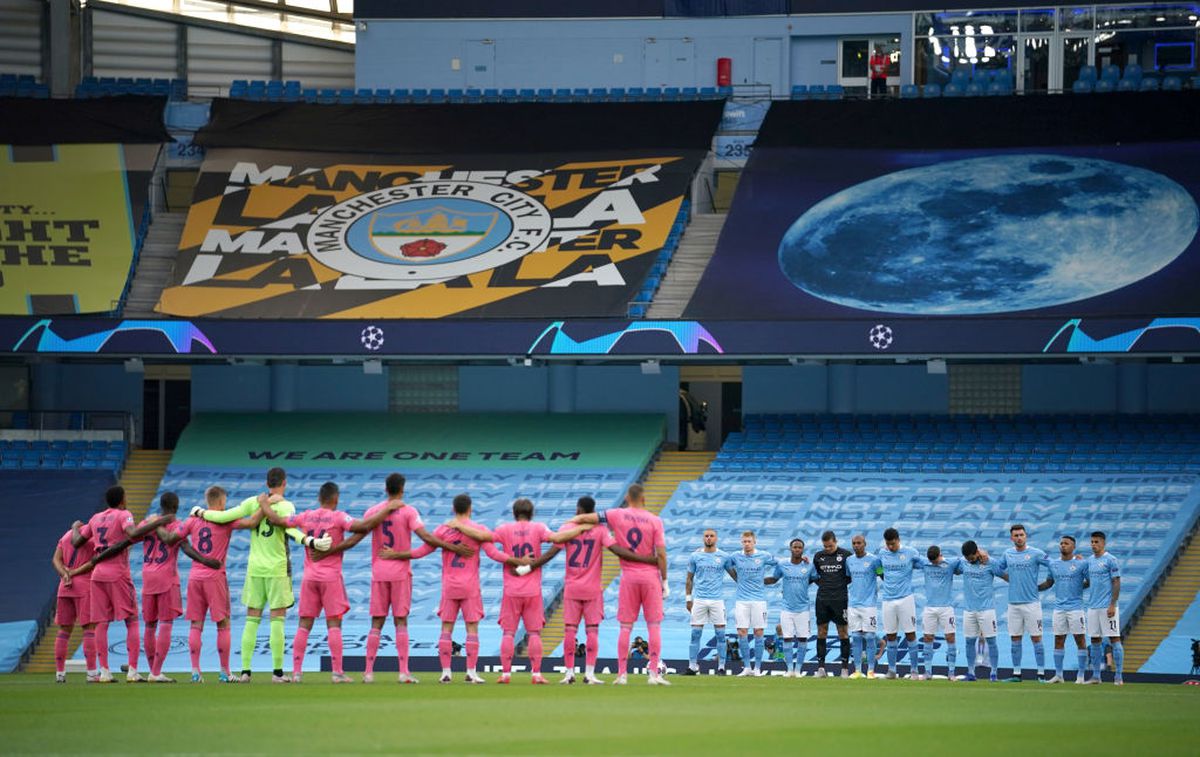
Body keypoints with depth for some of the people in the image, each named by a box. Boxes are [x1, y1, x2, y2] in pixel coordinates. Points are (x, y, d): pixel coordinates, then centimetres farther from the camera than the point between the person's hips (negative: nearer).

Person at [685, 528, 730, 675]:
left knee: (720, 634, -2)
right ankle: (692, 666, 3)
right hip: (699, 599, 1)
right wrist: (688, 598, 7)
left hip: (717, 599, -1)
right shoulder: (695, 556, 6)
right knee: (695, 634, -1)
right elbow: (689, 579, 11)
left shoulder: (723, 556, 4)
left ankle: (721, 667, 4)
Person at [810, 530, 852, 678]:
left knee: (843, 632, -1)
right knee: (821, 632, 3)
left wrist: (843, 583, -6)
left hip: (840, 598, -3)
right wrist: (822, 584, 5)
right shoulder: (818, 556, 8)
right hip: (822, 598, 3)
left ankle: (845, 667, 2)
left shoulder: (846, 555, -3)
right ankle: (820, 667, 5)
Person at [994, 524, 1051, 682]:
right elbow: (996, 568, 21)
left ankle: (1041, 673, -1)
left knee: (1036, 638, -4)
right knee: (1015, 639, 7)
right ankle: (1016, 673, 12)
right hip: (1013, 603, 4)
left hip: (1031, 602, -4)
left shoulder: (1035, 553, -4)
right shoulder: (1007, 554, 9)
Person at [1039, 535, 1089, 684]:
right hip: (1059, 608, 5)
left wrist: (1078, 586, -7)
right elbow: (1049, 582, 20)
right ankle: (1058, 675, 12)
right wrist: (1033, 588, 9)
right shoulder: (1053, 564, 10)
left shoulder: (1081, 564, -4)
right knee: (1058, 641, 6)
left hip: (1076, 608, -5)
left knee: (1080, 640, -3)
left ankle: (1081, 676, 2)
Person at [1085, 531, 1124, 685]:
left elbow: (1116, 583, -11)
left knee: (1114, 639, -6)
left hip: (1107, 607, -7)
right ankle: (1095, 676, 12)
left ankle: (1118, 676, -5)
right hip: (1093, 607, 7)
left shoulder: (1110, 560, -7)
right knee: (1095, 641, 8)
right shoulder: (1089, 560, 13)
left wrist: (1112, 605, -16)